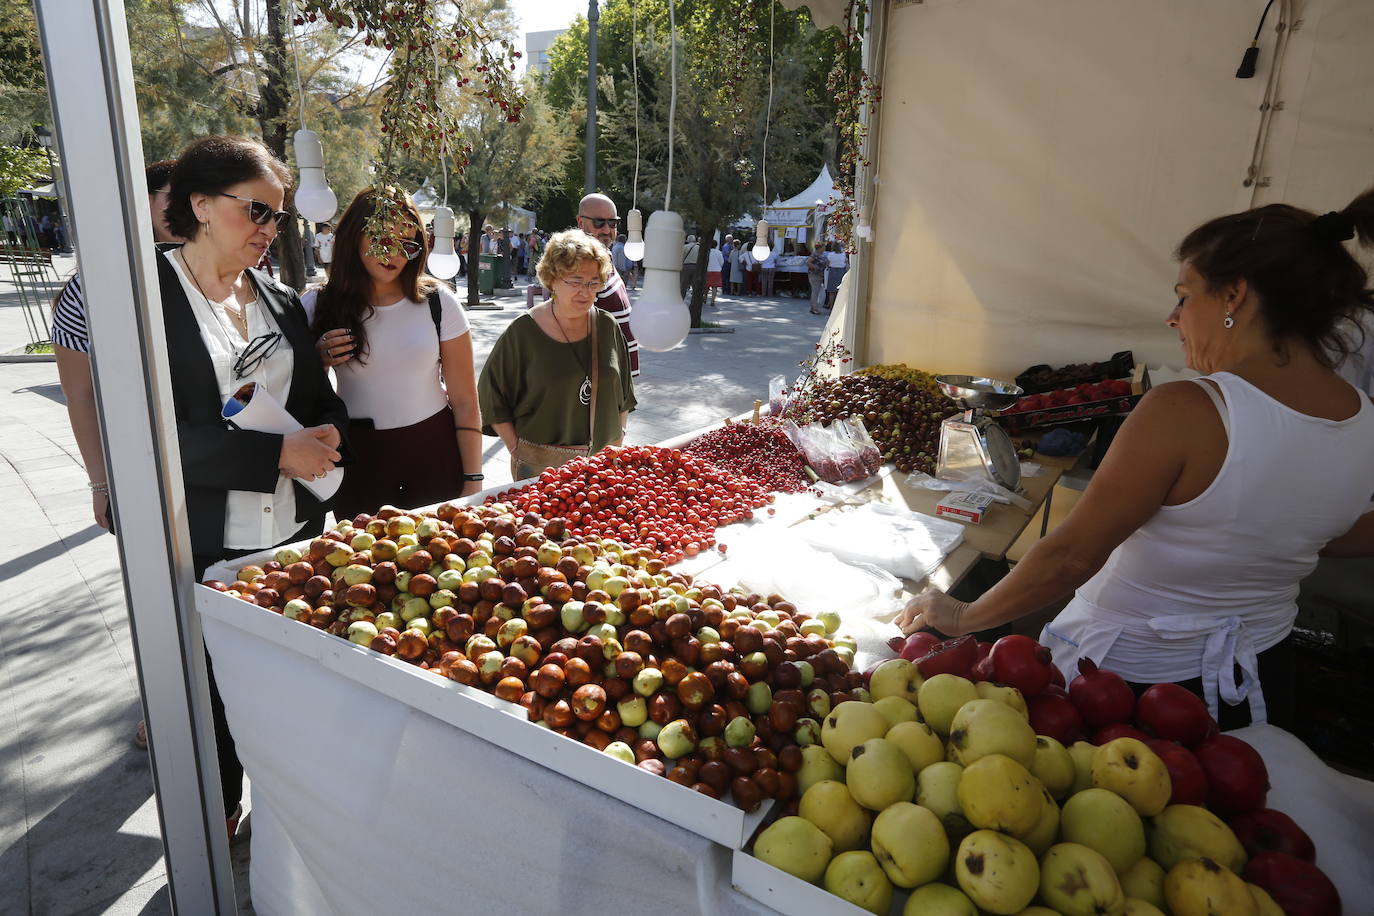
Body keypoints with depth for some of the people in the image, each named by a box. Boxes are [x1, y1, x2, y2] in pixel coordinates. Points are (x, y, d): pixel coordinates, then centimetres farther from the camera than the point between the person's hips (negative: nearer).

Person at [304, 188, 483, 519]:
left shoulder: (438, 302, -4)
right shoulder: (317, 307, -1)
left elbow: (464, 399, -4)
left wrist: (472, 480, -6)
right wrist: (317, 362, -14)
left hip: (434, 456, -1)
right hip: (358, 460, 1)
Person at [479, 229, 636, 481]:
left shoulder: (607, 327, 2)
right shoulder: (522, 332, -9)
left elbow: (624, 394, 12)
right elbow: (492, 396, -4)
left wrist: (618, 443, 8)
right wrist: (518, 451, -8)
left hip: (603, 459, 3)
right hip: (540, 465, -3)